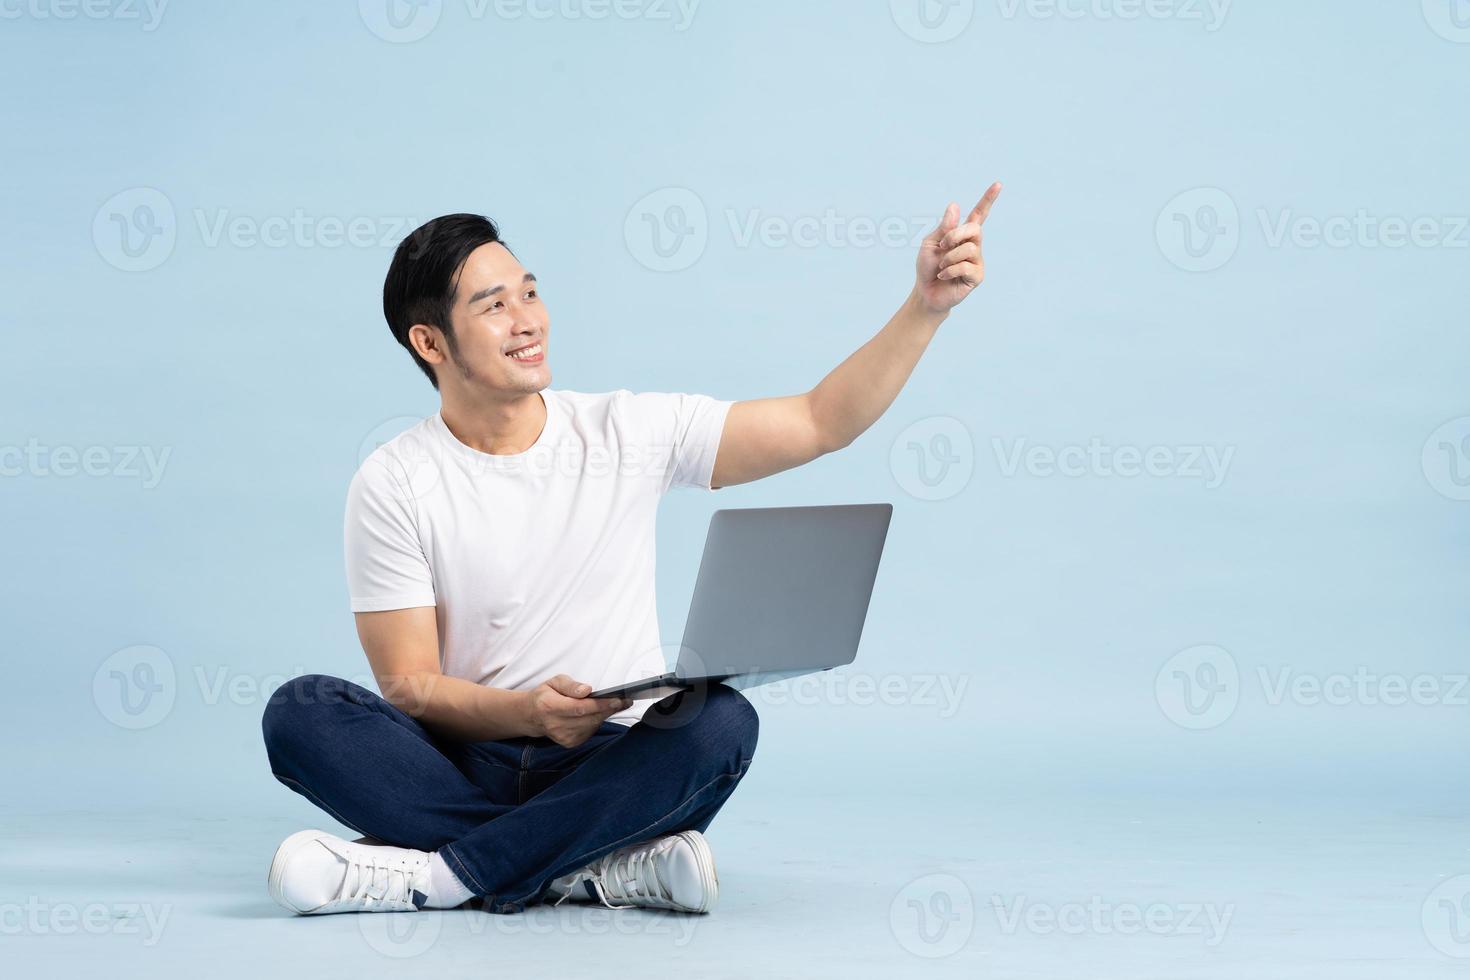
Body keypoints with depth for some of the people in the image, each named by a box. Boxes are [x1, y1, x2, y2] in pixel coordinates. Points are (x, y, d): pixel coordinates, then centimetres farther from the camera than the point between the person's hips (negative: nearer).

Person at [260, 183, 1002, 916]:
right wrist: (529, 713, -27)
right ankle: (606, 868, -31)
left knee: (721, 721, -31)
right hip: (466, 766, 0)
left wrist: (927, 304, -11)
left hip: (613, 768, 1)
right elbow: (409, 685, -7)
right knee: (301, 712, -27)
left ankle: (435, 875, -29)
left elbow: (822, 422, 1)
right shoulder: (392, 487, -3)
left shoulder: (631, 433, 2)